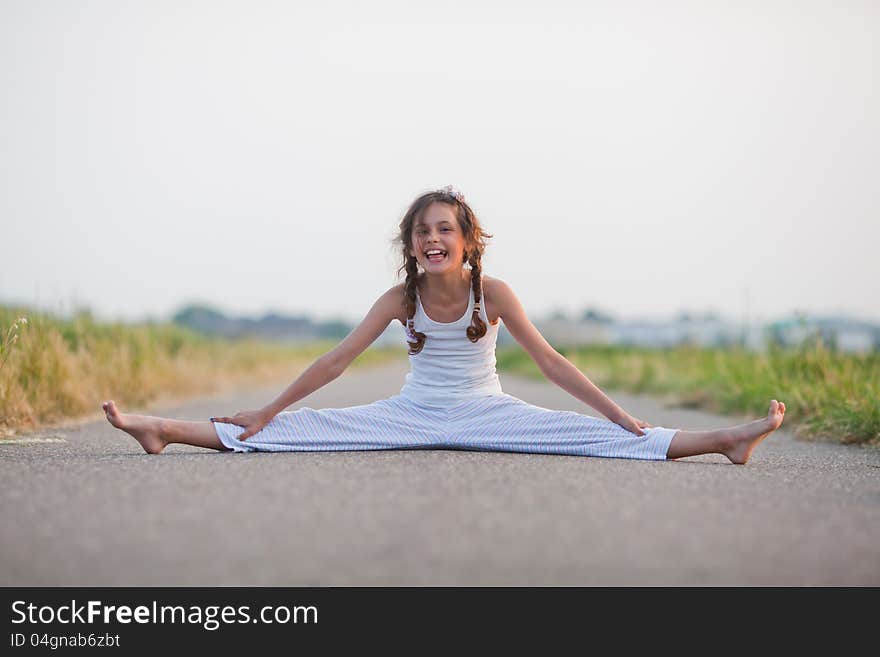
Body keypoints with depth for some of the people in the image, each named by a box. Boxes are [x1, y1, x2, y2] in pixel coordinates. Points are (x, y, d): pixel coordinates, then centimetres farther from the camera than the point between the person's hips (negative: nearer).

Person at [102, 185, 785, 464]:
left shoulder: (494, 292, -11)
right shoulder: (400, 298, -6)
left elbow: (551, 361, -8)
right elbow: (337, 360, -2)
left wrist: (620, 413, -12)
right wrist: (267, 410, -2)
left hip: (486, 414, -1)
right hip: (411, 416, 1)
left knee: (602, 435, -19)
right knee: (294, 431, -10)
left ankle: (724, 439, -25)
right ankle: (161, 429, -8)